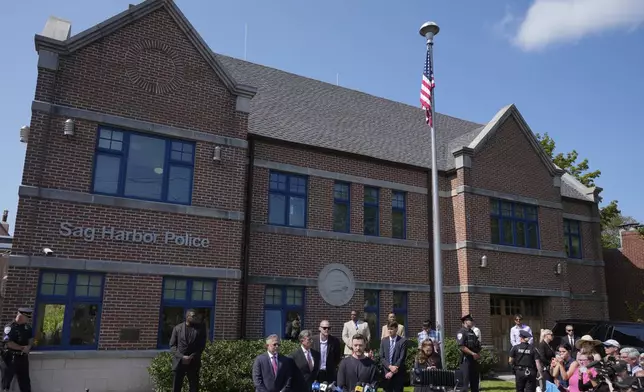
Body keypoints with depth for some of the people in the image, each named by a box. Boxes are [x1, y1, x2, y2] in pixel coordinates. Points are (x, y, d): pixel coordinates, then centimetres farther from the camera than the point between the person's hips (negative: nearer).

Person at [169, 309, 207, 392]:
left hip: (193, 363, 0)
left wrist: (192, 357, -10)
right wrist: (182, 357, -11)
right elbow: (172, 346, 2)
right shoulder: (177, 328, 4)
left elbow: (202, 345, 3)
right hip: (178, 362, 0)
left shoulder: (200, 328, 3)